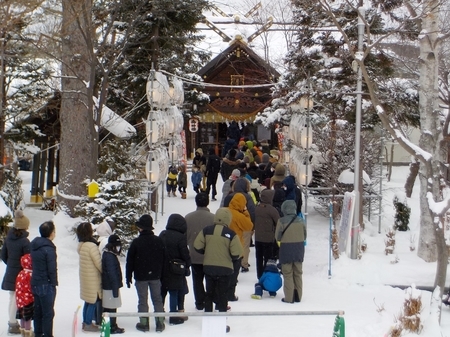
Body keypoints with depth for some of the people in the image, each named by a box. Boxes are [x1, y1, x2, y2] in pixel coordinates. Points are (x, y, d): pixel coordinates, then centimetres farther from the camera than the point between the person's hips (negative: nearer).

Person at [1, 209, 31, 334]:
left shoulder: (8, 238, 2)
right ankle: (13, 325, 5)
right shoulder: (24, 241, -18)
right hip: (21, 274, -7)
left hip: (10, 272, 7)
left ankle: (12, 322, 25)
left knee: (12, 298, 16)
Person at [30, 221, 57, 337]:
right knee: (48, 313, 1)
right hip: (46, 285, -8)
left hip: (35, 283, 8)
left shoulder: (34, 245, 5)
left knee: (38, 310, 16)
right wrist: (54, 283, -7)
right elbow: (52, 269, -19)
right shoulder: (49, 249, -21)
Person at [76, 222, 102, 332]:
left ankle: (85, 322, 26)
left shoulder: (80, 245, 3)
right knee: (93, 301, 3)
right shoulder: (92, 246, -23)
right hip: (93, 278, -8)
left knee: (88, 301, 18)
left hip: (85, 277, 8)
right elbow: (99, 263, -18)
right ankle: (88, 324, 9)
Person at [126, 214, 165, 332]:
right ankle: (160, 323, 11)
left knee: (143, 300, 5)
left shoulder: (136, 242, -11)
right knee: (157, 299, 10)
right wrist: (161, 274, 15)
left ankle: (144, 324, 8)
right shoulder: (159, 241, 0)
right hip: (155, 276, 3)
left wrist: (128, 277, 2)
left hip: (141, 276, -3)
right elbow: (163, 259, 6)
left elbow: (130, 261, -7)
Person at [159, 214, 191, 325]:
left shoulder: (162, 235, 5)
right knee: (174, 293, 0)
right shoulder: (180, 237, -17)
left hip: (162, 269, 6)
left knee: (162, 292, 15)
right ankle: (173, 317, 3)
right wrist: (187, 264, 5)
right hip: (176, 270, -6)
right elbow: (185, 254, -13)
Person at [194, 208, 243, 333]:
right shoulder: (231, 234, -14)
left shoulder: (206, 230, -6)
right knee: (222, 295, 7)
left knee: (209, 293, 17)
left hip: (208, 267, 3)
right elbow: (237, 253, -14)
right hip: (225, 269, -3)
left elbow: (197, 246, -3)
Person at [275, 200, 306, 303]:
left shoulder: (282, 221, -14)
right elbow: (304, 236, 5)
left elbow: (277, 237, -7)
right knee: (298, 273, 14)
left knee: (288, 274, 5)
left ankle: (289, 298, 5)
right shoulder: (301, 221, -3)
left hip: (286, 249, -3)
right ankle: (298, 296, 19)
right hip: (299, 249, 3)